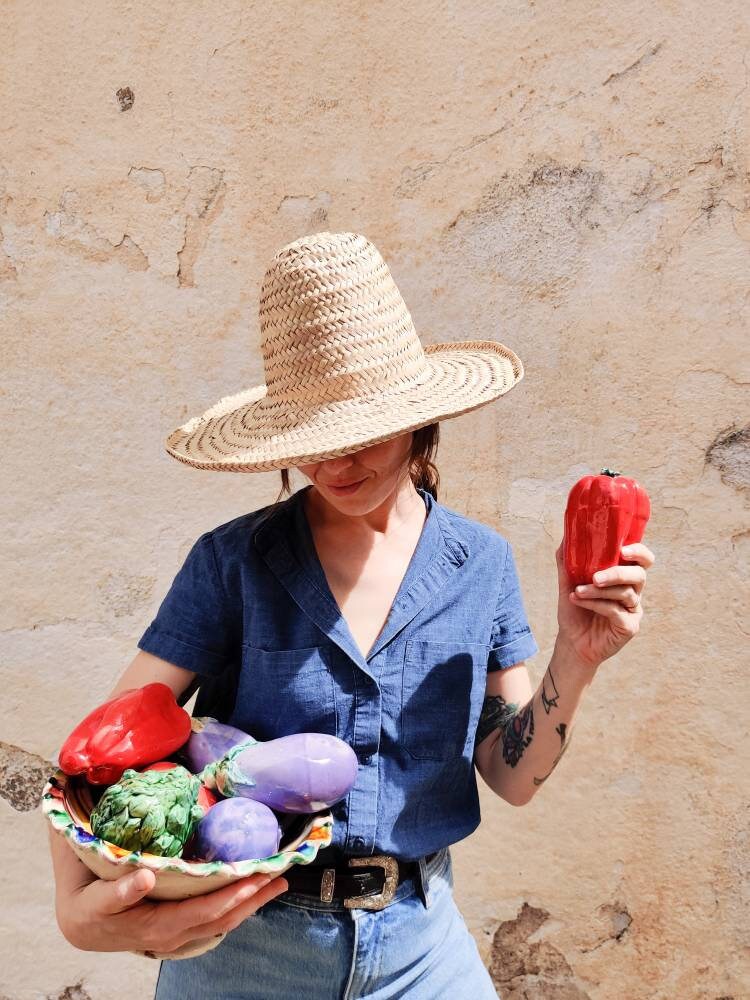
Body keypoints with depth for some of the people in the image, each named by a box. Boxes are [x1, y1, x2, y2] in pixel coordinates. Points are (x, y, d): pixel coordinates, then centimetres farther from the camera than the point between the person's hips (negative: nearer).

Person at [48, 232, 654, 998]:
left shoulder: (480, 564, -6)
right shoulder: (233, 563, -12)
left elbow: (513, 777, -1)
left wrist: (576, 657, -17)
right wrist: (78, 905, -31)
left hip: (415, 937, 2)